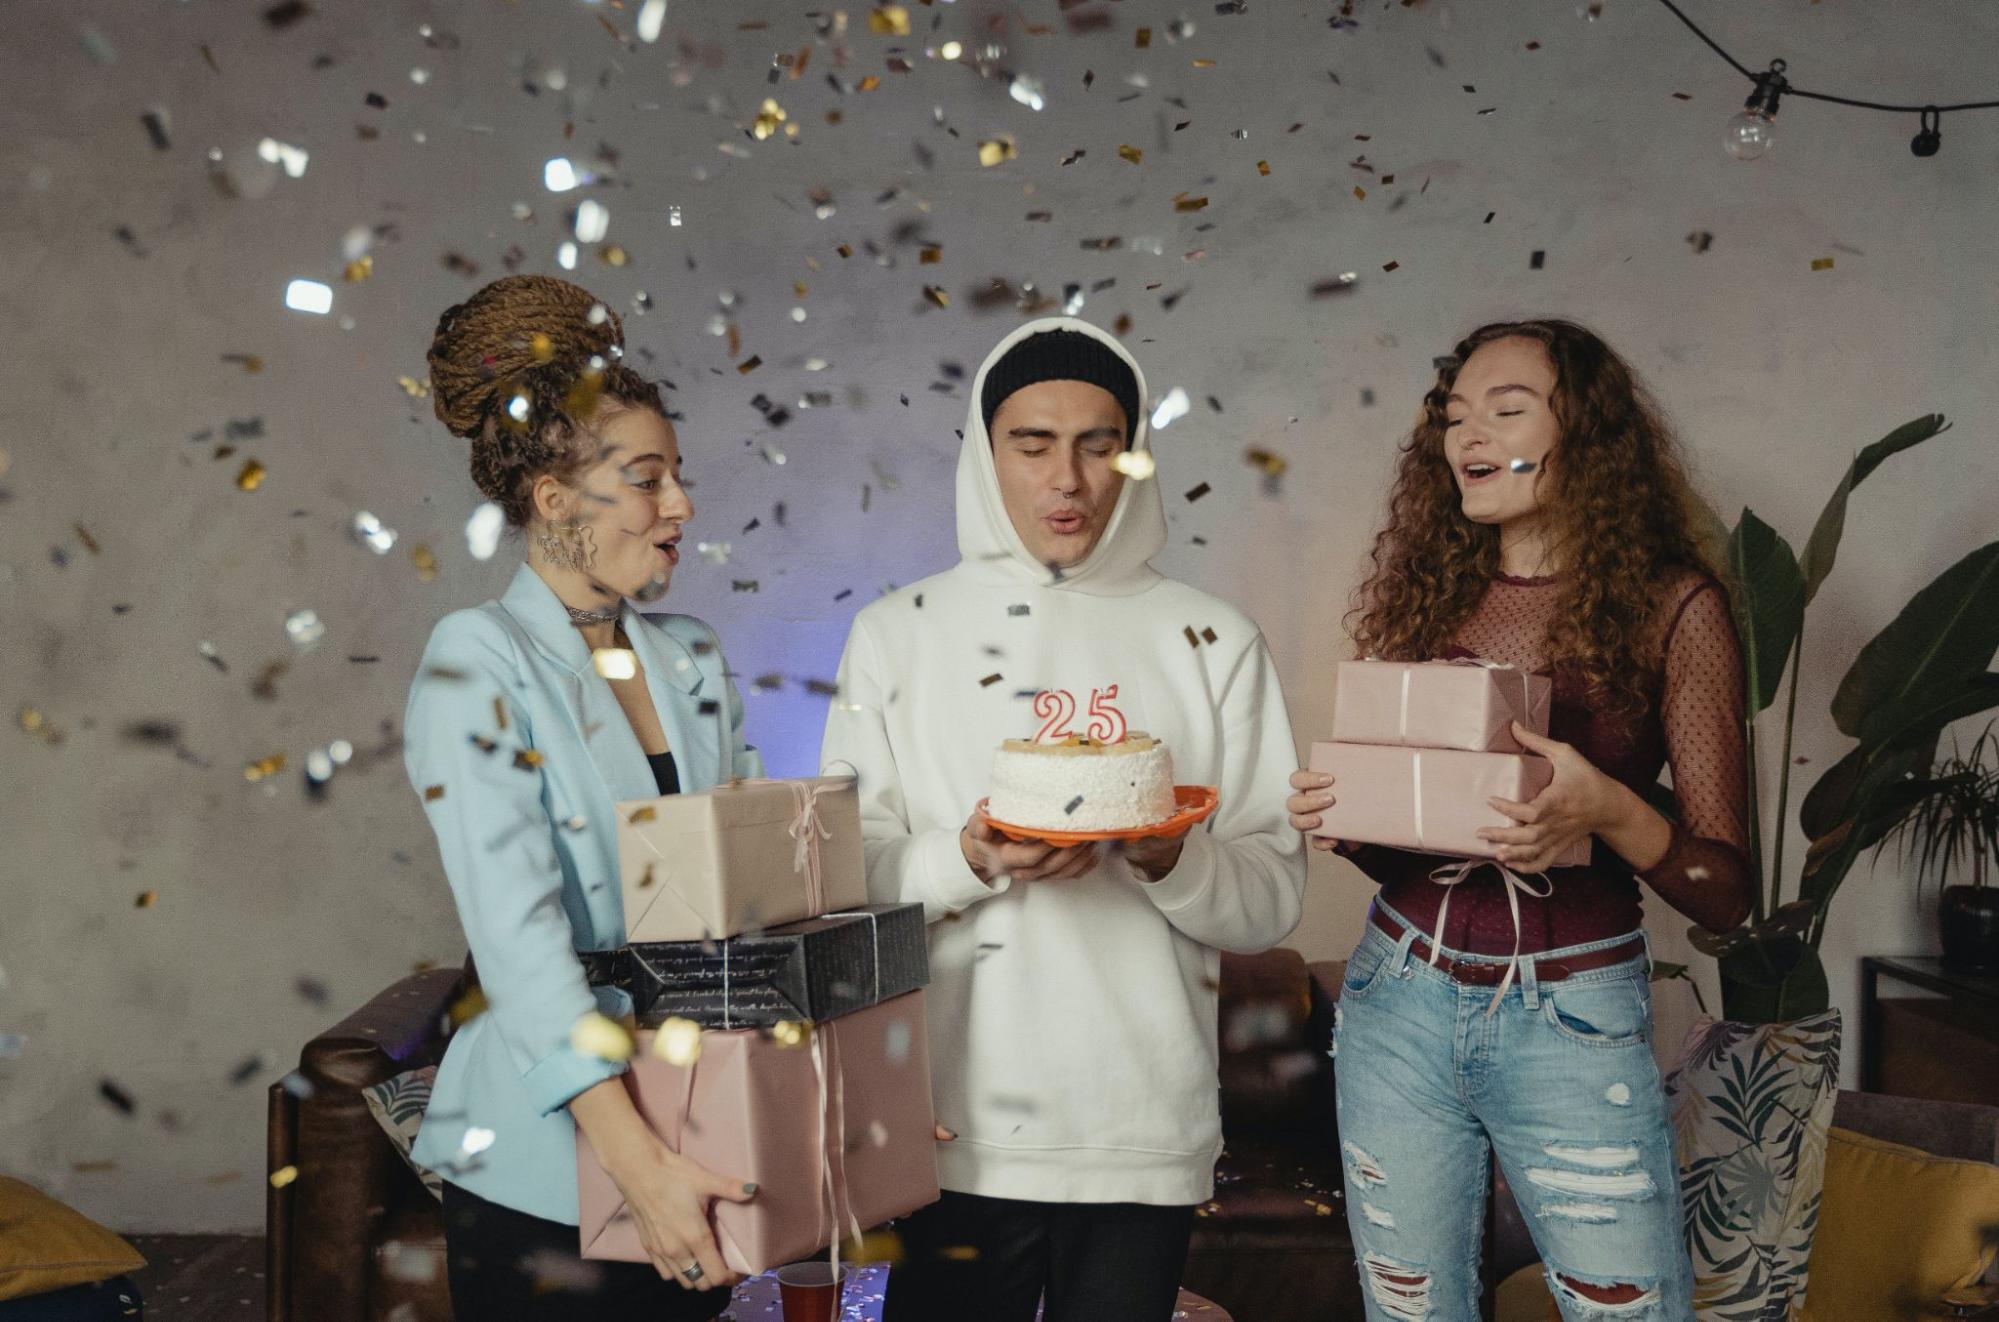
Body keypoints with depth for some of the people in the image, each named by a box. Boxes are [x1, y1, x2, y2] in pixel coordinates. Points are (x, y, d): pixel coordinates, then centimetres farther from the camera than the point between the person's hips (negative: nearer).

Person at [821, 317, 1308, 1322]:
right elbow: (844, 880, 0)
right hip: (956, 1133, 0)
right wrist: (969, 859, -18)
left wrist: (1168, 860, -18)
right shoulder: (895, 635, 4)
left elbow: (1274, 899, 2)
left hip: (1147, 1135, 1)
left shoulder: (1214, 644, 4)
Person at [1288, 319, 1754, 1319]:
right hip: (1397, 1002, 4)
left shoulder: (1672, 607, -5)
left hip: (1573, 1024, -3)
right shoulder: (1429, 595, 5)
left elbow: (1725, 892, -5)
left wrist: (1607, 811, -24)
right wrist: (1338, 813, -8)